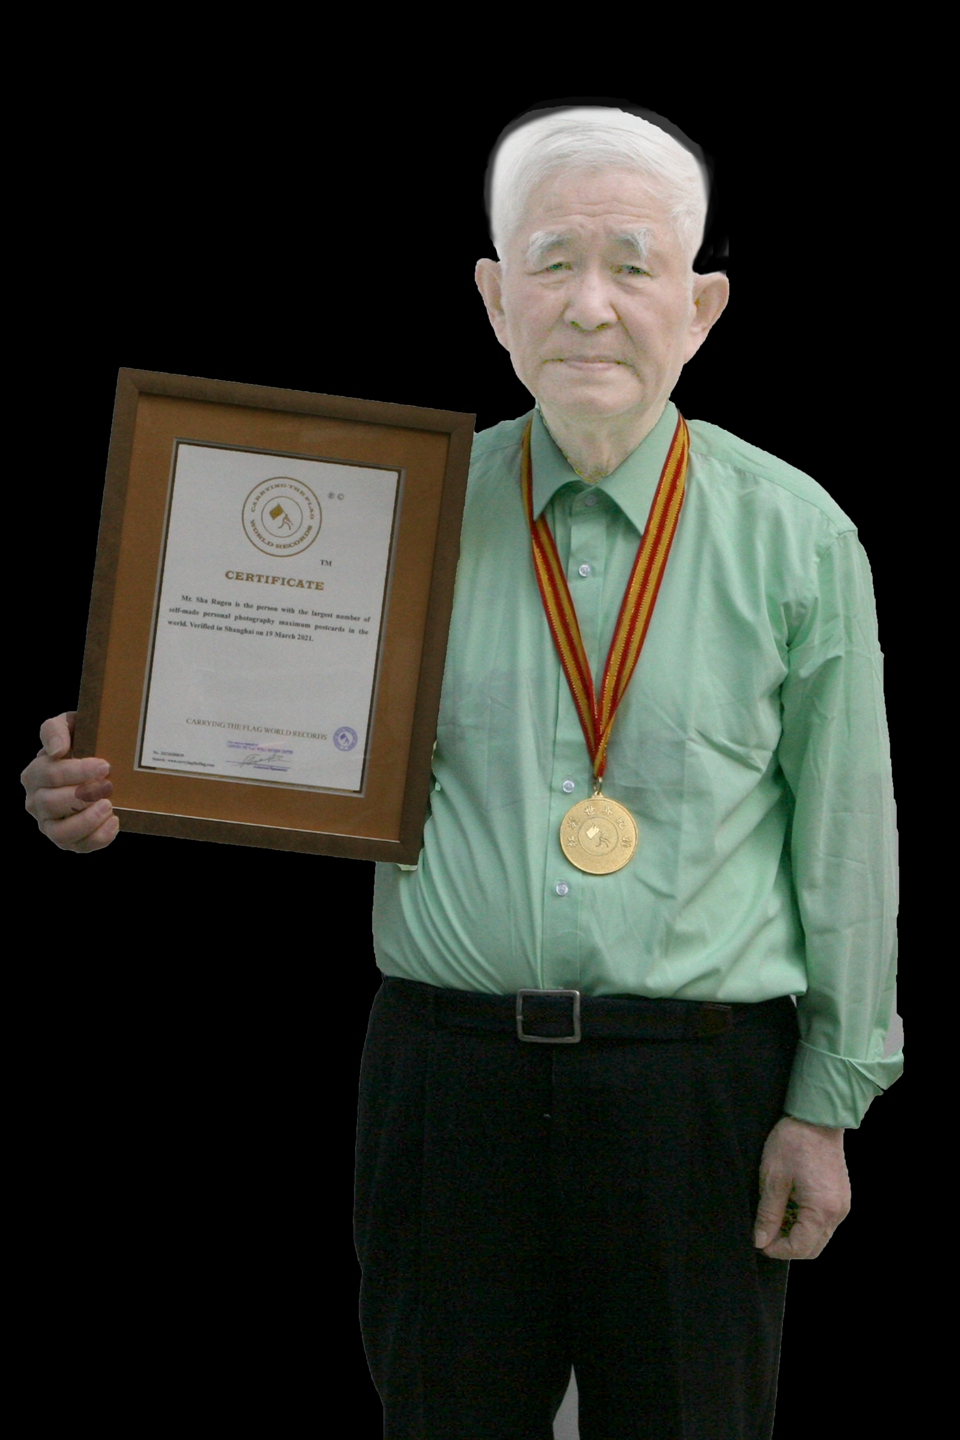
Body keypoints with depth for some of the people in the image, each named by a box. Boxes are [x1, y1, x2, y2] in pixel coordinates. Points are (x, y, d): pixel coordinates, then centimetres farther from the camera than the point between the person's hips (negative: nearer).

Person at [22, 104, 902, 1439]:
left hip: (698, 1084, -1)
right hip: (449, 1067, 1)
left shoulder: (795, 535, 2)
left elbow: (845, 830, 4)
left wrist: (827, 1103, 3)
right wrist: (119, 797, -12)